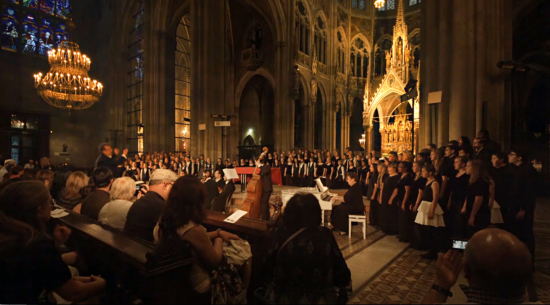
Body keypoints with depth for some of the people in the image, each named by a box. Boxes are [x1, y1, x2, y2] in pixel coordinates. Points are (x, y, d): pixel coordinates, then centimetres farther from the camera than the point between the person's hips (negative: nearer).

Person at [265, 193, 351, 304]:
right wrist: (345, 279, 17)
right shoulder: (325, 234, -12)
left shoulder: (281, 233, -12)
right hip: (321, 299, 0)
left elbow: (268, 269, -3)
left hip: (284, 298, 0)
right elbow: (342, 275, -5)